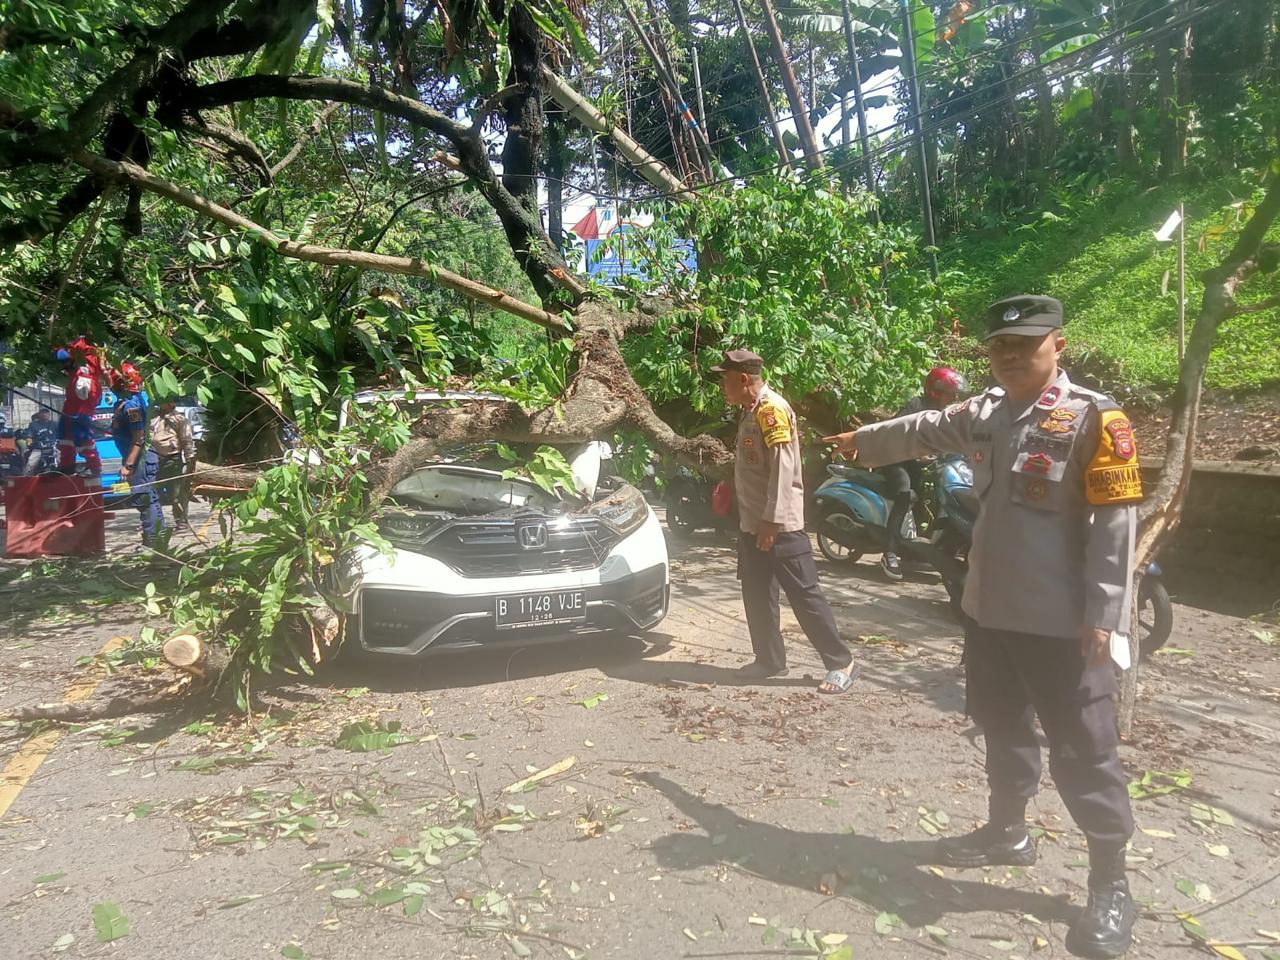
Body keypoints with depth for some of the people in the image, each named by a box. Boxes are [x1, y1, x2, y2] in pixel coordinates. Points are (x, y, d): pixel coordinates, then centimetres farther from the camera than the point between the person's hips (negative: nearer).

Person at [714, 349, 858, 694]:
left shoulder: (772, 409, -17)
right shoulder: (750, 411, 13)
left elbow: (783, 469, -22)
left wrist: (772, 521, -25)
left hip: (780, 526, -10)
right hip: (752, 524, 10)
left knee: (804, 595, -4)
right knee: (757, 595, 14)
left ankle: (842, 663, 6)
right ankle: (769, 659, 26)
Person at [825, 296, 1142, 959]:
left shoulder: (1094, 418, -13)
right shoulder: (983, 414, 8)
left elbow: (1114, 522, -16)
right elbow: (922, 431, 26)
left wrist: (1103, 616, -19)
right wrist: (864, 440, 41)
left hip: (1061, 623, -7)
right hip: (989, 611, 7)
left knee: (1083, 751, 3)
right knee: (1002, 728, 21)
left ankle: (1111, 885, 19)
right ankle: (1007, 832, 41)